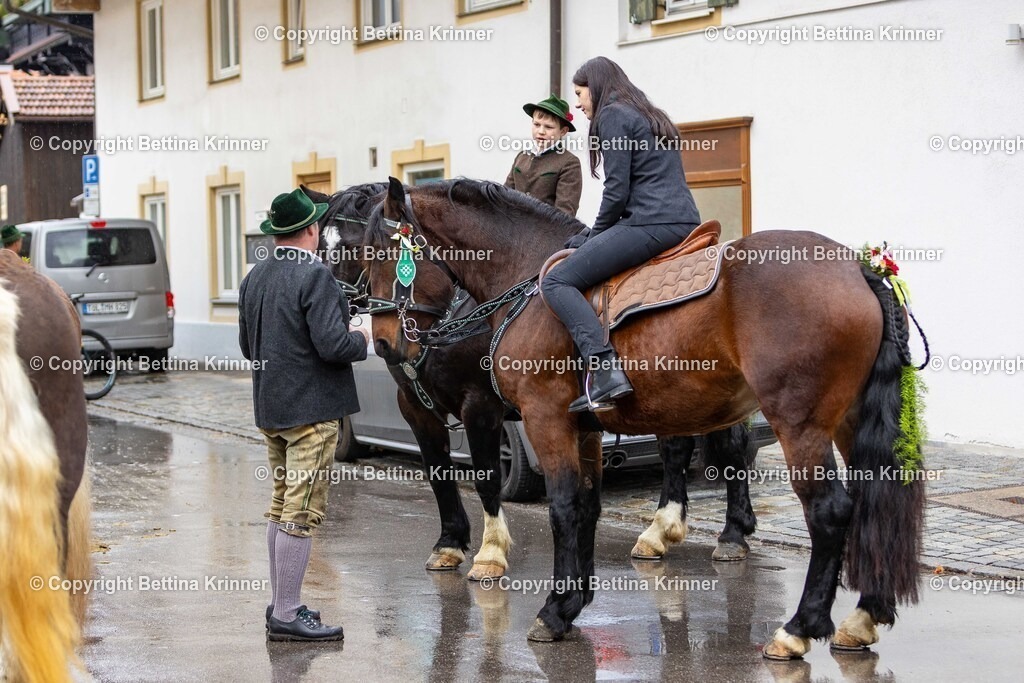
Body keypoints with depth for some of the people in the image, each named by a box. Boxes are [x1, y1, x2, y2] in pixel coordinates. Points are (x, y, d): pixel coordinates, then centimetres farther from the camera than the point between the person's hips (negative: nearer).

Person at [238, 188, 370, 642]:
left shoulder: (254, 278, 10)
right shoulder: (315, 276, -17)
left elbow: (247, 347, 15)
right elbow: (332, 344, -23)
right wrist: (362, 341, -4)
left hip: (270, 408, 9)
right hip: (311, 409, -9)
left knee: (282, 506, 17)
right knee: (302, 514, -5)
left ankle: (280, 603, 25)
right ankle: (286, 616, -3)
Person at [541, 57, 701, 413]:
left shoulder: (612, 116, -1)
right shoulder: (652, 117, 27)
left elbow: (617, 192, -10)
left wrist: (594, 235, 5)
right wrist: (593, 238, 24)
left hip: (649, 223, -10)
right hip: (686, 222, 10)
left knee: (557, 281, -10)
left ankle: (605, 370, -29)